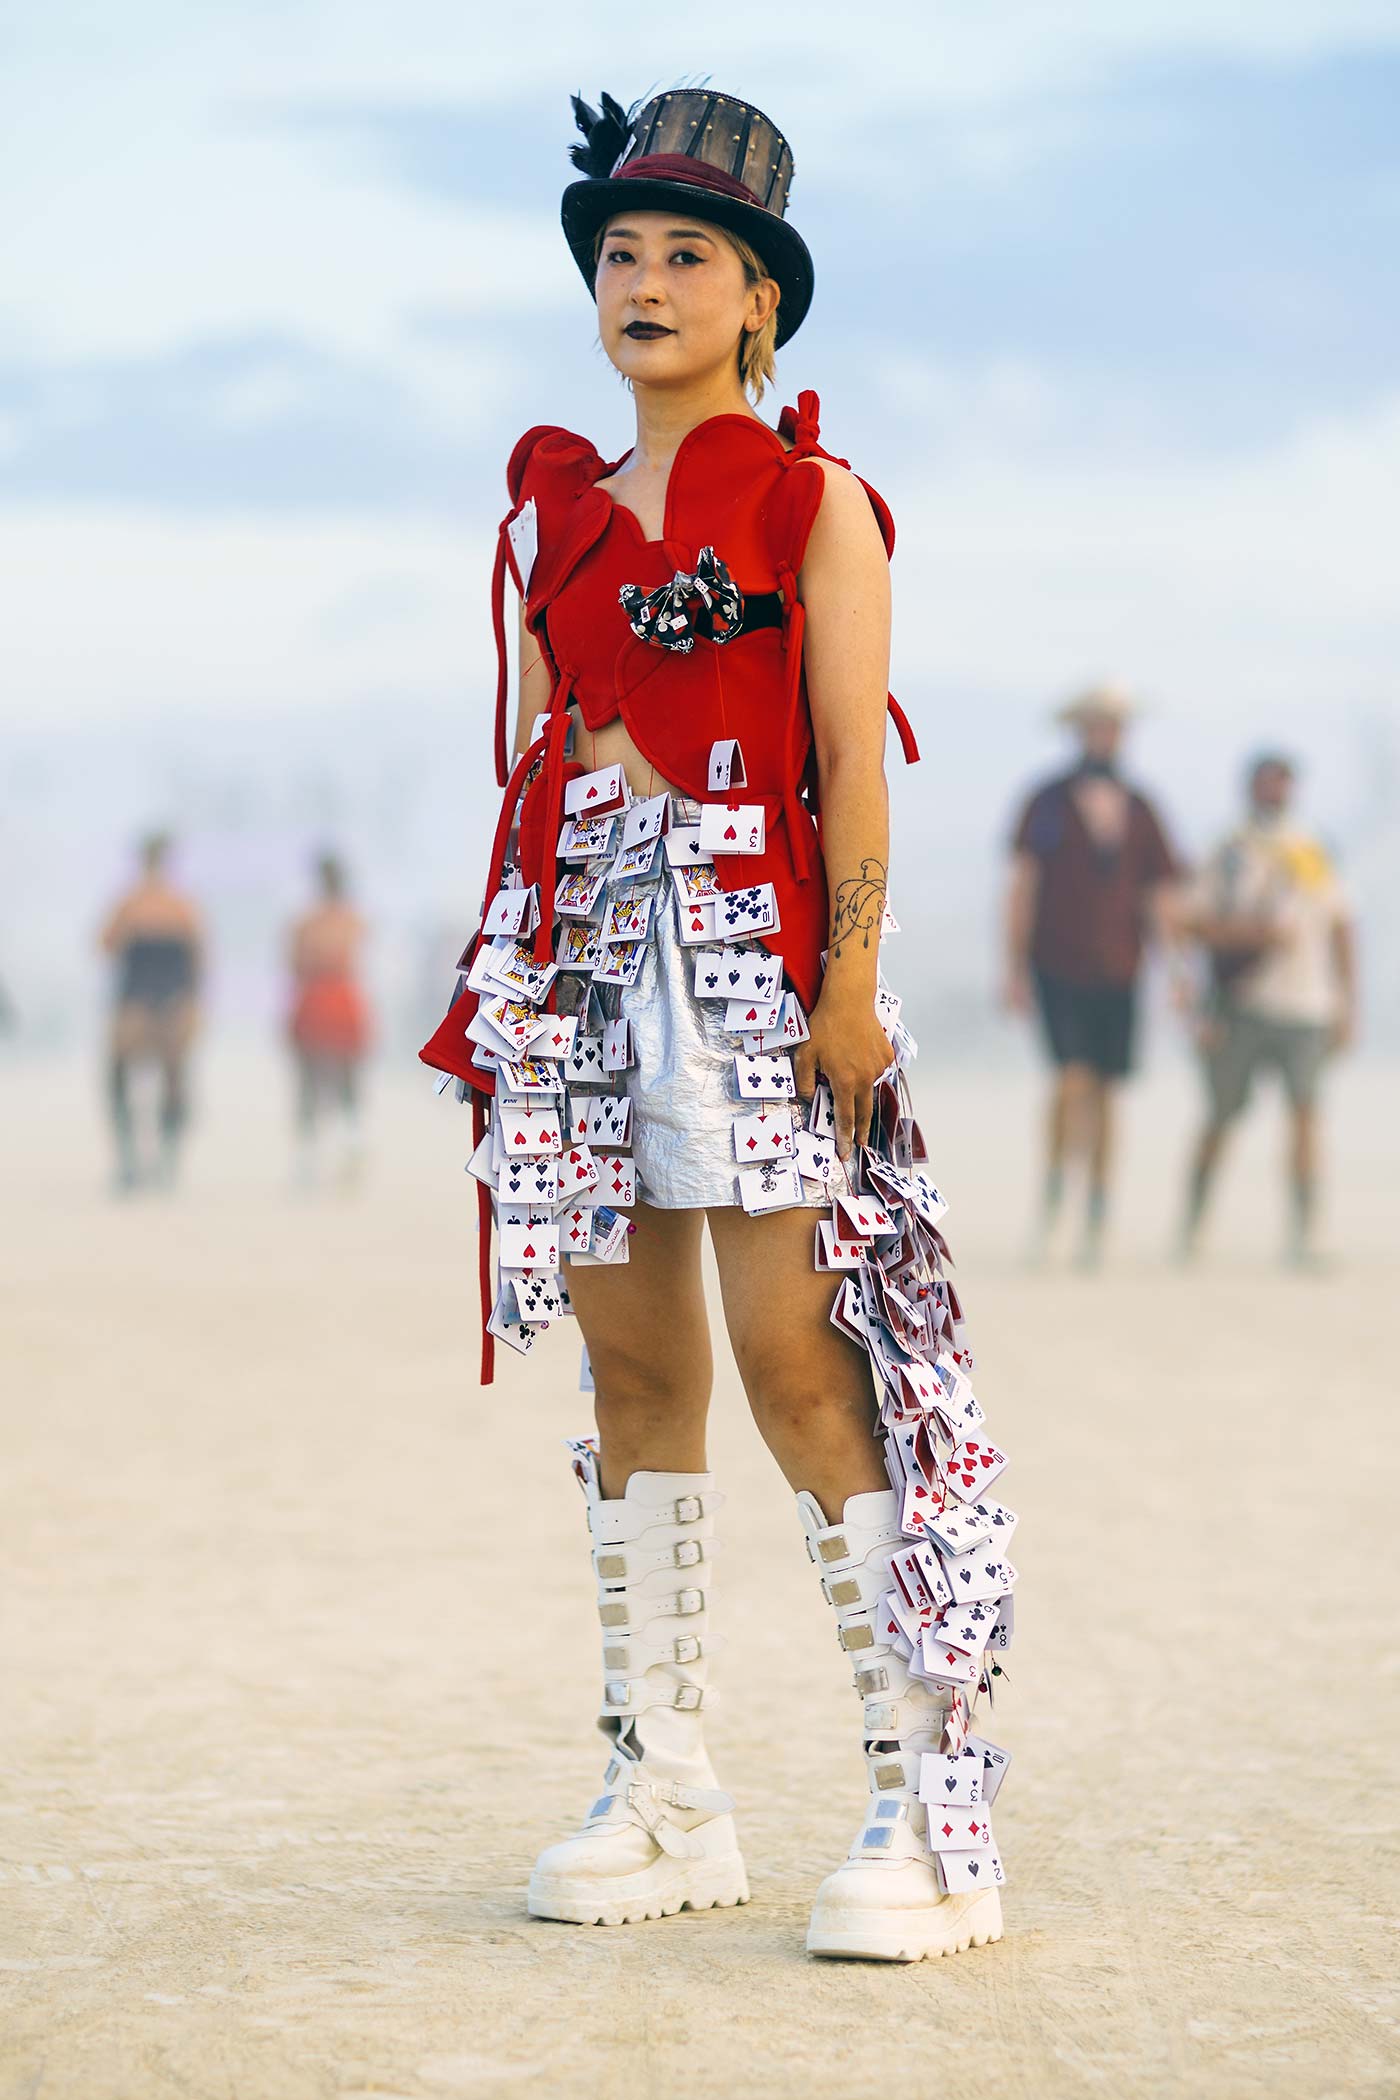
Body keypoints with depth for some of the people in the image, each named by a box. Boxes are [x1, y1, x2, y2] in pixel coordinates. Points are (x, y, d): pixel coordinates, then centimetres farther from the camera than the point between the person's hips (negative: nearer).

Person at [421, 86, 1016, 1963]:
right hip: (583, 948, 5)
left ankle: (932, 1807, -9)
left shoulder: (809, 499, 2)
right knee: (635, 1365, 6)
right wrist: (504, 987, 12)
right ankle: (664, 1796, 12)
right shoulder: (557, 511, 16)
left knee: (796, 1354, -12)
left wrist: (852, 980, -13)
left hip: (752, 942, -5)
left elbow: (853, 753, -5)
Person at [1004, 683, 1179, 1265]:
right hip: (1057, 970, -3)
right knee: (1072, 1079, -18)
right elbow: (1021, 885, -4)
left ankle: (1095, 1220, 12)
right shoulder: (1047, 803, -1)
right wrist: (1015, 970, -10)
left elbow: (1160, 897, 10)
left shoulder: (1139, 811, 9)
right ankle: (1052, 1192, 0)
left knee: (1104, 1093, 5)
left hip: (1117, 975, 3)